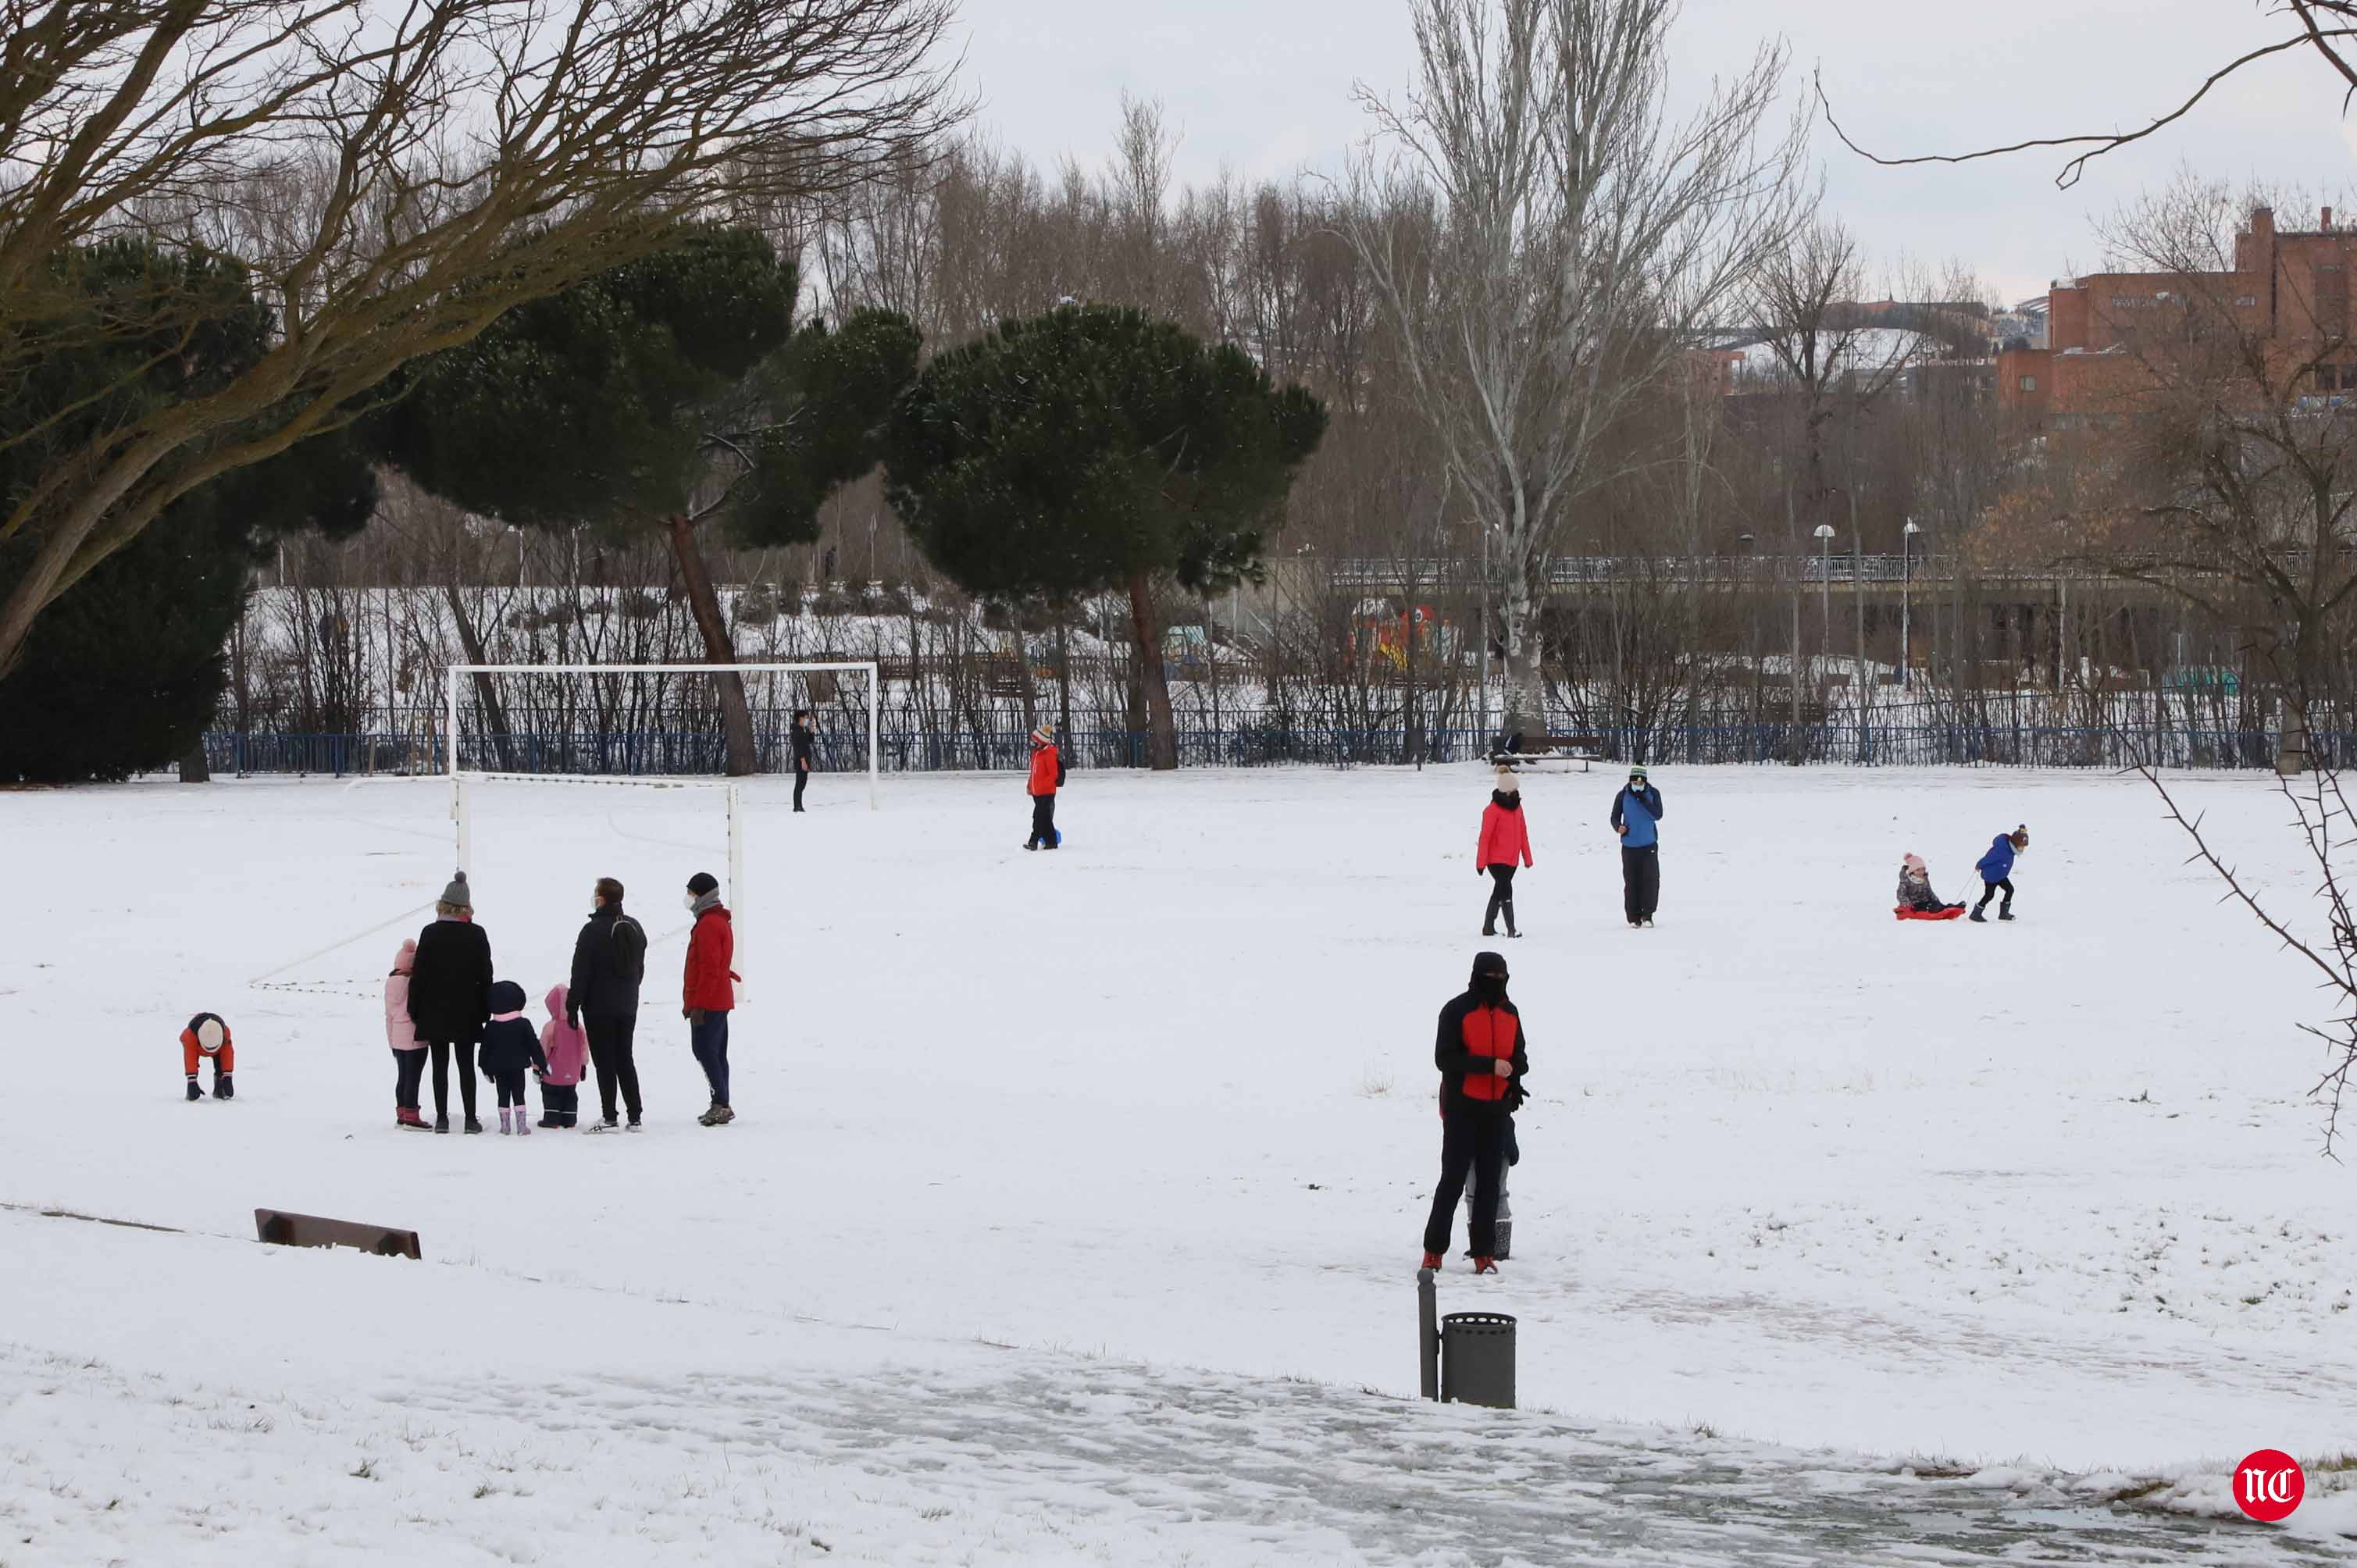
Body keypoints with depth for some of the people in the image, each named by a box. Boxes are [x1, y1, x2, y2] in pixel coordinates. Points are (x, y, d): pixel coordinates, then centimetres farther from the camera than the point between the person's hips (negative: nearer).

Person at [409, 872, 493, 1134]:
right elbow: (485, 975, 0)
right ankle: (470, 1119, 3)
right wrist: (485, 1010, 9)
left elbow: (419, 974, -5)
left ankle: (442, 1117, 3)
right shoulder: (477, 935, -3)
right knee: (466, 1066, 6)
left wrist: (414, 1010, 3)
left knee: (440, 1066, 5)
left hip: (435, 1012, -1)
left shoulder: (430, 933, -6)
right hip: (466, 1013, 1)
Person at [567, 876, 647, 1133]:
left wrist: (572, 1007, -9)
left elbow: (580, 973, -15)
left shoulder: (593, 930, -15)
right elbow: (640, 967, 16)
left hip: (599, 1007, -6)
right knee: (626, 1059, 12)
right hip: (628, 1006, 6)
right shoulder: (634, 928, 7)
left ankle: (609, 1117, -3)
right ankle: (635, 1116, 11)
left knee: (604, 1062, -2)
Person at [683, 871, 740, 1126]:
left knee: (704, 1050, -11)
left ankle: (720, 1105, -14)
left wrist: (697, 1004, -22)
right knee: (716, 1053, 11)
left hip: (707, 1002, -10)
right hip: (721, 1000, 10)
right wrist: (692, 1002, 25)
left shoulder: (708, 925, -15)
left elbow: (709, 968, -21)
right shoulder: (721, 921, 18)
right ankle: (721, 1106, 14)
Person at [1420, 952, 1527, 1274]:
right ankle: (1434, 1250, 6)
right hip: (1462, 1110, -5)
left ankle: (1484, 1253, 8)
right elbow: (1445, 1058, -14)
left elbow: (1519, 1055, 19)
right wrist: (1489, 1066, -22)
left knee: (1490, 1181, 5)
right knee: (1453, 1179, -3)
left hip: (1497, 1110, 5)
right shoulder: (1457, 1011, -7)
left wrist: (1514, 1073, -6)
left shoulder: (1510, 1013, 10)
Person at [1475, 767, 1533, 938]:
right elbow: (1485, 837, -14)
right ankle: (1511, 929, -17)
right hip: (1496, 859, -8)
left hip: (1512, 859, 8)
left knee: (1499, 892, 15)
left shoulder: (1516, 807, 9)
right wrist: (1481, 863, -13)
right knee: (1506, 891, -15)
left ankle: (1489, 927, 25)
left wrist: (1527, 858, 14)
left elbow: (1523, 833, 15)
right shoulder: (1493, 810, -14)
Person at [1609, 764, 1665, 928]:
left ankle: (1647, 914, 3)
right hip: (1629, 845, 0)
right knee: (1631, 882, -1)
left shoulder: (1653, 794, -1)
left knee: (1651, 879, -8)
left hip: (1649, 845, 0)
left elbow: (1658, 815, -11)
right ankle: (1634, 918, 5)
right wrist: (1618, 827, -17)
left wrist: (1643, 800, -19)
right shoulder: (1623, 796, -1)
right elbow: (1615, 817, 5)